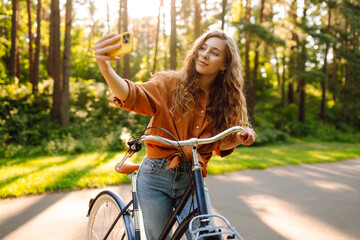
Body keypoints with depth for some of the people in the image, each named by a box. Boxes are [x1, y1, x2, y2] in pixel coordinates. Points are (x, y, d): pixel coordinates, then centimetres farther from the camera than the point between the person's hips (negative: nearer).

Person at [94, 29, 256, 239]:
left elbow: (221, 145, 12)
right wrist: (106, 68, -44)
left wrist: (239, 139, -10)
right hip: (156, 176, -2)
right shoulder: (171, 82, -7)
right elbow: (133, 96, -25)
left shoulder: (226, 100, 5)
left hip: (192, 182, 3)